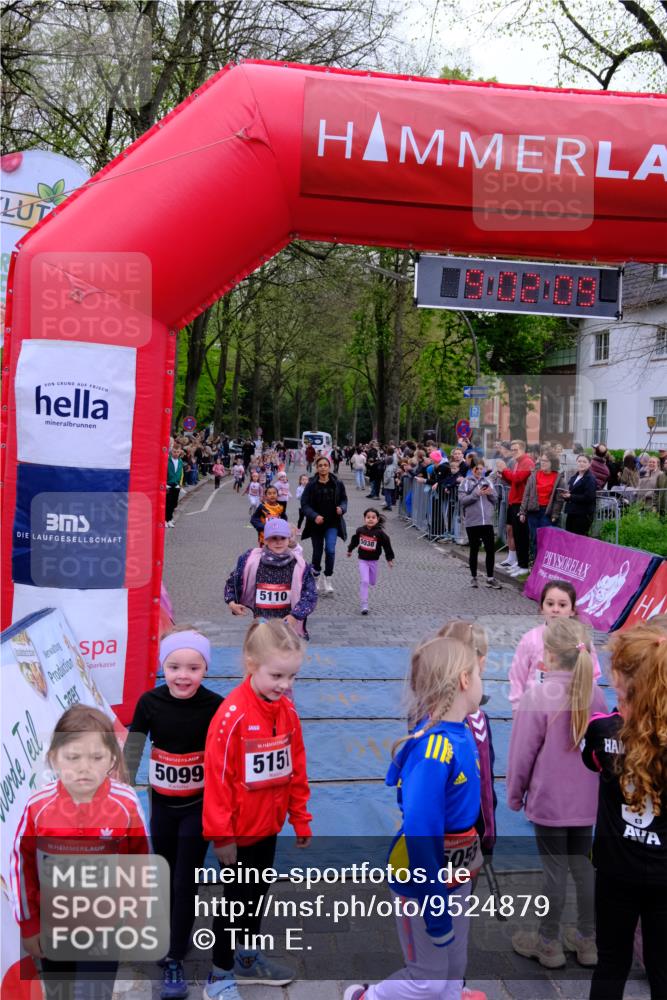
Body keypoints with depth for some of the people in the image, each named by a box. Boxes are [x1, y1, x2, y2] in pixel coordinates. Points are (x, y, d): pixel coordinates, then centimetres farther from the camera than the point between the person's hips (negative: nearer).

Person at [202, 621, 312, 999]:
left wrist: (300, 818, 9)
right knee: (237, 898, 8)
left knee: (258, 893, 23)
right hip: (240, 830, -6)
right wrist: (221, 834, -16)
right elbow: (217, 777, -21)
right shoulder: (232, 715, -25)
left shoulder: (287, 709, -4)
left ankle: (248, 958, 43)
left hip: (269, 825, 7)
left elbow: (296, 768, 6)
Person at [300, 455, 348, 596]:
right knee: (317, 552, 11)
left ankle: (328, 580, -4)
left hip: (332, 523, 0)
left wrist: (342, 508, -10)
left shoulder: (337, 484, -2)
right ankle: (316, 579, 34)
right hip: (316, 523, 0)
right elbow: (304, 505, -7)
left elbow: (344, 499, 11)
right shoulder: (311, 485, -7)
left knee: (330, 549, -18)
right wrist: (315, 516, -22)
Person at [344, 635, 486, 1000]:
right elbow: (420, 831, -32)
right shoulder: (432, 748, -32)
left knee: (455, 954, 27)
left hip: (455, 869, 8)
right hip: (422, 873, -8)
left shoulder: (461, 734, -6)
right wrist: (434, 908, -26)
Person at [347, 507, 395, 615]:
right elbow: (354, 540, 12)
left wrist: (390, 559, -5)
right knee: (364, 581, -11)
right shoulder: (360, 531, -7)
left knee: (372, 582, 15)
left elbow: (387, 545, -8)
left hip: (374, 561, 0)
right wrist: (350, 550, 25)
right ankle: (364, 606, -8)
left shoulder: (380, 533, -15)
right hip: (363, 560, 0)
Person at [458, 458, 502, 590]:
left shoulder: (487, 481, 9)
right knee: (474, 550, 8)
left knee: (490, 549, 0)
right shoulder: (466, 483, 1)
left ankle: (490, 578, 9)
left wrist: (490, 493, -9)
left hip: (487, 521, 2)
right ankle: (473, 577, 20)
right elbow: (462, 500, -8)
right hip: (472, 521, -2)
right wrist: (477, 494, -16)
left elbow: (495, 500, 11)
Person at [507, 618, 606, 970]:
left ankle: (548, 943, 23)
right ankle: (587, 940, 30)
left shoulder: (536, 696, -20)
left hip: (549, 801, -5)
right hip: (586, 800, 5)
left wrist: (514, 796, 2)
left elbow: (521, 754, -13)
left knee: (555, 870, 7)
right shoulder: (595, 694, -4)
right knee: (583, 866, 16)